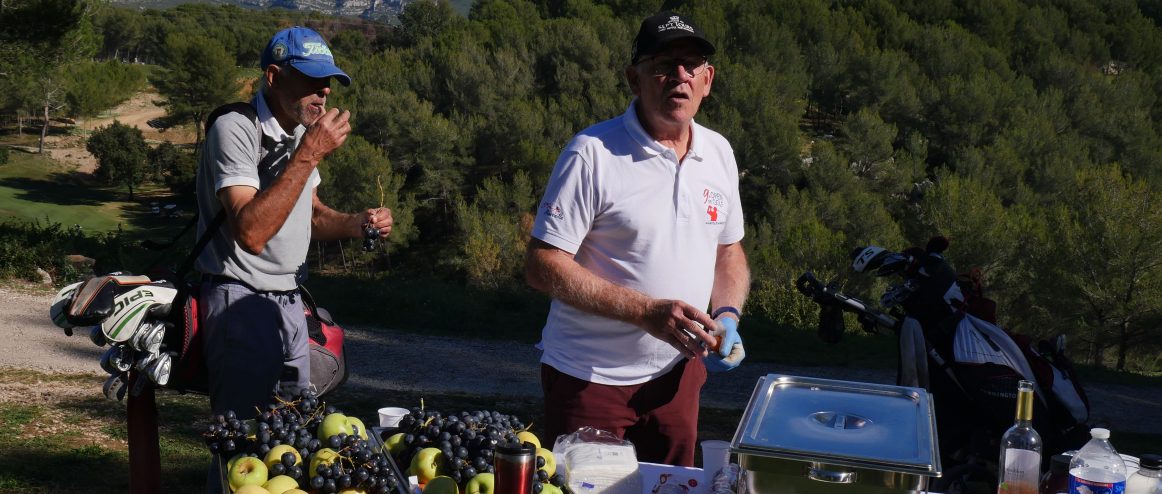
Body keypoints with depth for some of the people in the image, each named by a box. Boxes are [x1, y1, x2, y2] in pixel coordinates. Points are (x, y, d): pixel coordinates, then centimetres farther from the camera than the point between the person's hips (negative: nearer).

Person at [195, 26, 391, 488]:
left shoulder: (302, 131, 10)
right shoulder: (236, 129, -18)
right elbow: (251, 232, -29)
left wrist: (356, 224, -1)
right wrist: (309, 154, -28)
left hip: (289, 304, 9)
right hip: (242, 305, -9)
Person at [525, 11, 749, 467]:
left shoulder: (719, 153, 4)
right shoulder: (593, 154, -16)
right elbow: (543, 267, -18)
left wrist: (727, 317, -5)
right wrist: (647, 312, -25)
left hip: (677, 371, 6)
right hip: (591, 377, -5)